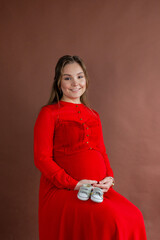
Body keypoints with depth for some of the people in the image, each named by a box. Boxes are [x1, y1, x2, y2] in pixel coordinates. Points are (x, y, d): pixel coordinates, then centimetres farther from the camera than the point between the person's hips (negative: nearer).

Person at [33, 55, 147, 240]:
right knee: (110, 221, -27)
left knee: (133, 217, -19)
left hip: (98, 188, 6)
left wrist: (109, 178, 0)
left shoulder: (93, 115, 19)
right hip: (62, 189, -5)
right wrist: (74, 184, -14)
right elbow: (42, 158, -6)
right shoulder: (49, 113, 0)